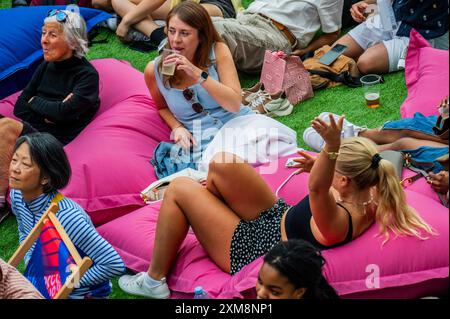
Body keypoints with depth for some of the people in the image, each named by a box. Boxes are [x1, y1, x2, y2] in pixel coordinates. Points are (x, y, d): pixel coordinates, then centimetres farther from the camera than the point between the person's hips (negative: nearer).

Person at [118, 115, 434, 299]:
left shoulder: (337, 222, -37)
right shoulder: (368, 203, -12)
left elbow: (318, 189, -58)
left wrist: (331, 147, -72)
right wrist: (320, 166, -1)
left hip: (252, 246, -9)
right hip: (276, 218, 9)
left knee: (179, 188, -6)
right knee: (222, 163, -1)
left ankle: (154, 281, 12)